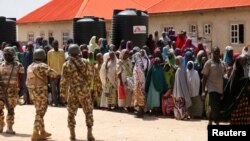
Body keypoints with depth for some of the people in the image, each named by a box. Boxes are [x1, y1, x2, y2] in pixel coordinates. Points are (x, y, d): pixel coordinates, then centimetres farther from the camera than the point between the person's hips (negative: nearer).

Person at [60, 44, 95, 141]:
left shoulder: (66, 65, -3)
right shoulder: (85, 62, -2)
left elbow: (64, 81, -4)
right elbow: (90, 76, -1)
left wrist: (63, 94, 2)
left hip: (72, 92, 1)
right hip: (84, 91, 0)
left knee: (71, 113, 13)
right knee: (88, 112, 8)